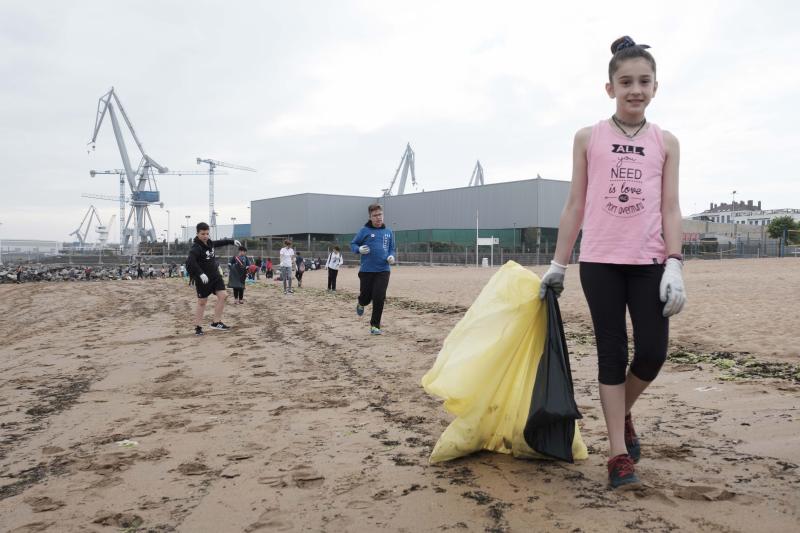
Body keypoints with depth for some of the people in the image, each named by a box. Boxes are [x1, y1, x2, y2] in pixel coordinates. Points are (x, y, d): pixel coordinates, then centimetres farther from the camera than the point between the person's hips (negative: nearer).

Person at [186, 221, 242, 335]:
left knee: (223, 295, -5)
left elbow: (219, 243, 29)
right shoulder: (196, 248, -19)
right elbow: (190, 261, -35)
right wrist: (201, 274, -42)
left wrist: (232, 241, 30)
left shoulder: (209, 243, 5)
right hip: (203, 279, -7)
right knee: (202, 302, 1)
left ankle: (216, 322, 3)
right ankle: (197, 327, 14)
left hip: (215, 276, 7)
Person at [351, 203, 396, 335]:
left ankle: (375, 325, 8)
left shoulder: (389, 232, 8)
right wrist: (359, 249, -17)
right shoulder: (364, 231, -2)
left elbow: (391, 248, 19)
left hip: (383, 271, 2)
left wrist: (391, 256, -3)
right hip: (366, 270, -2)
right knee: (366, 297, 6)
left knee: (379, 298, -7)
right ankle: (361, 303, 45)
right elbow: (352, 244, 5)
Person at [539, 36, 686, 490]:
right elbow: (575, 206, 7)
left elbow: (670, 209, 3)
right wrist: (558, 265, 5)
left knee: (653, 351, -3)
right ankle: (619, 455, 11)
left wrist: (674, 266, -9)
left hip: (649, 262, 1)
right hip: (599, 261, -1)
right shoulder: (588, 138, 6)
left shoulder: (666, 142, 9)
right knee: (612, 353, 3)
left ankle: (623, 414, 28)